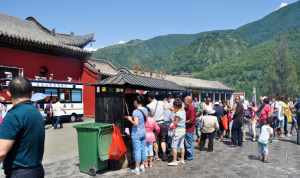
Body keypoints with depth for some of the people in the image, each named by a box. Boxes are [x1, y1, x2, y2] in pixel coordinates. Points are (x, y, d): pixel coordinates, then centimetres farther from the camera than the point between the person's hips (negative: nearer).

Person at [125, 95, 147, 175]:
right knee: (143, 149, 14)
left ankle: (137, 169, 9)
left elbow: (136, 123, -23)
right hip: (143, 132, 7)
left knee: (137, 150, 0)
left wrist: (130, 119, -7)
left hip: (136, 133, -7)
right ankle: (142, 166, 27)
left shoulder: (136, 111, -18)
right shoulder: (145, 110, 4)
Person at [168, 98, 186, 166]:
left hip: (178, 130, -9)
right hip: (183, 130, 9)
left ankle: (174, 161, 4)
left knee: (174, 146, -1)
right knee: (181, 145, 15)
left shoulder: (178, 113, -19)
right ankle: (182, 159, 24)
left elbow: (175, 123, -17)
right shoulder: (183, 111, 5)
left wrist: (172, 126, 2)